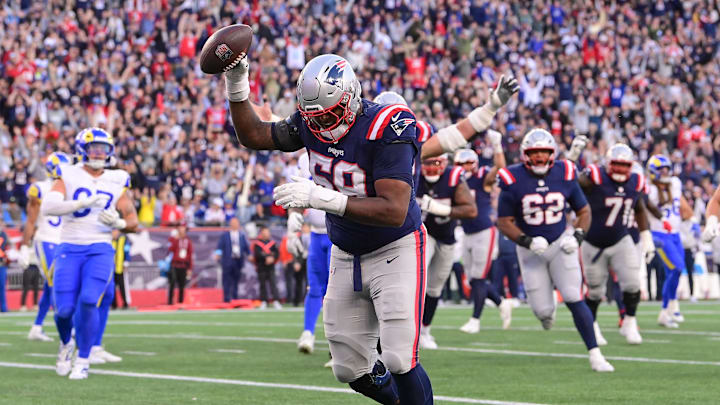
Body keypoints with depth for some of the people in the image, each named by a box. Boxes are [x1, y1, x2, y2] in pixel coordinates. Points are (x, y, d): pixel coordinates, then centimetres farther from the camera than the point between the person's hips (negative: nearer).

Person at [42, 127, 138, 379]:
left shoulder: (117, 181, 10)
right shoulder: (68, 176, 2)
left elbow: (133, 222, 11)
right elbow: (47, 207, -14)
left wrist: (119, 223, -12)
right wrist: (81, 203, -25)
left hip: (100, 249, 1)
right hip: (70, 248, -1)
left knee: (89, 301, -19)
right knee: (64, 308, -8)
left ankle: (83, 360, -3)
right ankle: (66, 344, 27)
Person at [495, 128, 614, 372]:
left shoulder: (565, 175, -6)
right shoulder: (513, 181, -12)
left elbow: (583, 211, 6)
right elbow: (504, 222, -7)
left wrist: (578, 236, -11)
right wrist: (527, 241, -22)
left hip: (561, 244, 0)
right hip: (531, 249, 0)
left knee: (575, 301, -11)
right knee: (543, 311, -2)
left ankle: (595, 355, -7)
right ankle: (546, 310, 38)